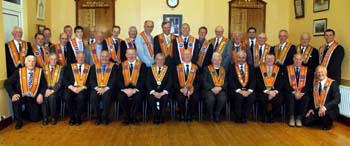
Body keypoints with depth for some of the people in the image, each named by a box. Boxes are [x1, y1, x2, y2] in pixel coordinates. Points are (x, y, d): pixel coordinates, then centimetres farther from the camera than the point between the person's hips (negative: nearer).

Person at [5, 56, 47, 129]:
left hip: (33, 99, 1)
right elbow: (7, 83, -9)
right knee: (16, 100, -35)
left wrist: (41, 94, -18)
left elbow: (44, 85, -1)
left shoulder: (40, 72, -6)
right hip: (21, 97, -1)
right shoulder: (19, 72, -8)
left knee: (35, 118, -5)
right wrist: (13, 94, -24)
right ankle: (19, 120, -9)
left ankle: (25, 113, 32)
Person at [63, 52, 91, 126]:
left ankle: (78, 117, -12)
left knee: (80, 97, -34)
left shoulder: (89, 68, 14)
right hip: (72, 88, 2)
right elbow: (65, 80, 8)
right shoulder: (70, 67, 18)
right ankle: (72, 117, -10)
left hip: (83, 88, -2)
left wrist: (82, 88, -12)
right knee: (67, 97, -30)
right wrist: (72, 87, -10)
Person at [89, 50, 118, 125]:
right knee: (93, 98, -29)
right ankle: (98, 117, -9)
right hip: (97, 88, 2)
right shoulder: (94, 66, 18)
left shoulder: (114, 66, 11)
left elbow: (114, 79, -1)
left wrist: (106, 88, -15)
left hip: (108, 88, -2)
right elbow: (91, 79, 8)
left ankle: (105, 117, -11)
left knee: (107, 98, -33)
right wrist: (97, 88, -11)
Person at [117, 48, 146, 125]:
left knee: (138, 97, -33)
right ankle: (127, 117, -7)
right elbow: (119, 80, 6)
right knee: (120, 97, -29)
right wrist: (124, 89, -12)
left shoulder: (142, 65, 7)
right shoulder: (122, 65, 13)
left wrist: (134, 90, -16)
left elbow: (142, 80, -2)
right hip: (124, 89, 2)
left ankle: (133, 117, -9)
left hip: (137, 89, -2)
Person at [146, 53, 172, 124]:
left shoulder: (168, 69, 11)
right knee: (151, 98, -31)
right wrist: (154, 92, -15)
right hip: (153, 91, 0)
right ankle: (155, 117, -18)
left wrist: (163, 92, -15)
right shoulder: (150, 69, 12)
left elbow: (169, 83, 1)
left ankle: (161, 116, -17)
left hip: (164, 91, 0)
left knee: (165, 98, -32)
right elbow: (148, 82, 3)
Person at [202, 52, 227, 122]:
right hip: (209, 90, -2)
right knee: (211, 99, -34)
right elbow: (204, 81, 1)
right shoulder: (206, 69, 12)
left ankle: (216, 114, -6)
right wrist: (212, 88, -14)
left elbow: (226, 82, 10)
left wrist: (220, 88, -10)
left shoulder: (224, 70, 20)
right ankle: (210, 115, -6)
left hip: (220, 90, 2)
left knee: (223, 99, -31)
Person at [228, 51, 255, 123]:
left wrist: (249, 90, -14)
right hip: (235, 90, -2)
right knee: (239, 97, -33)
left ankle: (243, 117, -10)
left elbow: (253, 80, 4)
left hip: (248, 90, 2)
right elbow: (230, 81, -5)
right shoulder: (231, 67, 6)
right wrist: (239, 91, -17)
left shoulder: (251, 67, 14)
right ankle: (238, 118, -11)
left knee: (252, 97, -28)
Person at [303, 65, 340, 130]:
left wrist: (325, 107, -36)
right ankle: (322, 120, 17)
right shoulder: (315, 82, 6)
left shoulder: (333, 83, -12)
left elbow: (337, 99, -23)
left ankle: (328, 123, -3)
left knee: (325, 113, -38)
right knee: (306, 122, -11)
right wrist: (311, 108, 0)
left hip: (330, 111, -5)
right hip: (317, 110, 5)